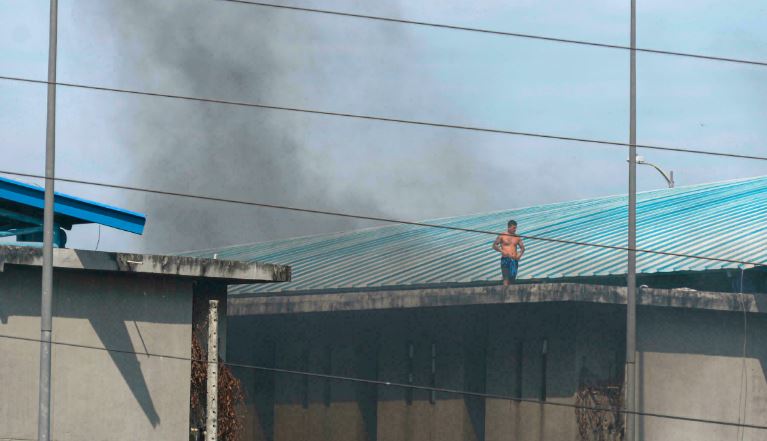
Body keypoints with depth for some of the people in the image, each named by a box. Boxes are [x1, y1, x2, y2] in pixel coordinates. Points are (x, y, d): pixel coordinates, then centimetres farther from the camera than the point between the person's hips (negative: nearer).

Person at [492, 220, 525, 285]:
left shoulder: (517, 237, 13)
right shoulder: (502, 236, 2)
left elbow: (522, 248, 16)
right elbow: (494, 245, -1)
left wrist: (520, 255, -4)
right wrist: (502, 251, -17)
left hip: (514, 260, 4)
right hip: (505, 259, -4)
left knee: (512, 277, 0)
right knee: (506, 278, -13)